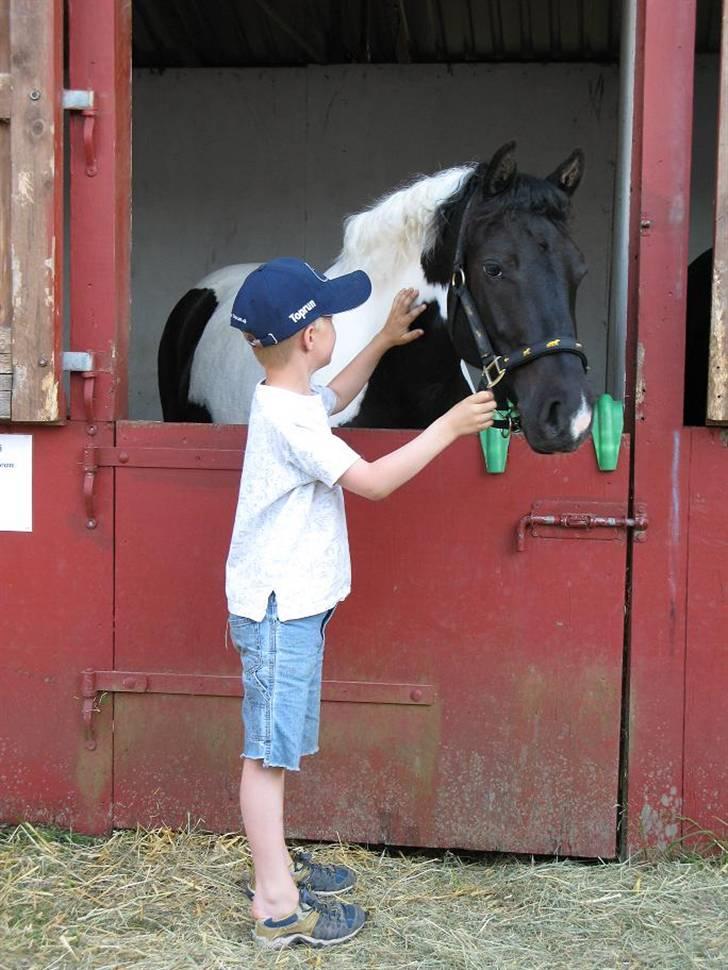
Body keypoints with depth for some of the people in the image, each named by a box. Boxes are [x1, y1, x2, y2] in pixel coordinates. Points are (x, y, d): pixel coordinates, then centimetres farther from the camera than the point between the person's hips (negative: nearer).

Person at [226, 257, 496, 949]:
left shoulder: (291, 397, 9)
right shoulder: (288, 418, -22)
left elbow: (334, 396, 34)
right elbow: (372, 481, -24)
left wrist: (384, 342, 31)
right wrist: (448, 427, -17)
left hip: (292, 605, 10)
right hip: (277, 610, -10)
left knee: (276, 747, 19)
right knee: (269, 750, -4)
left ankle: (274, 865, 33)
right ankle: (276, 907, 4)